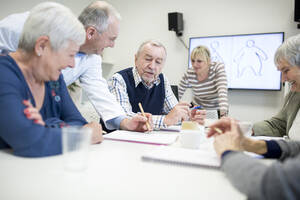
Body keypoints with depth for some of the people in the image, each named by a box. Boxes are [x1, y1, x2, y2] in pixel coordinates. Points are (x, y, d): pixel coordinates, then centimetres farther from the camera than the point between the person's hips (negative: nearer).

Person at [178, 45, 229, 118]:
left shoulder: (218, 67, -20)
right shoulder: (189, 74, -16)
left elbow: (222, 92, -31)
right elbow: (177, 95, -5)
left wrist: (223, 113, -45)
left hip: (217, 111, -1)